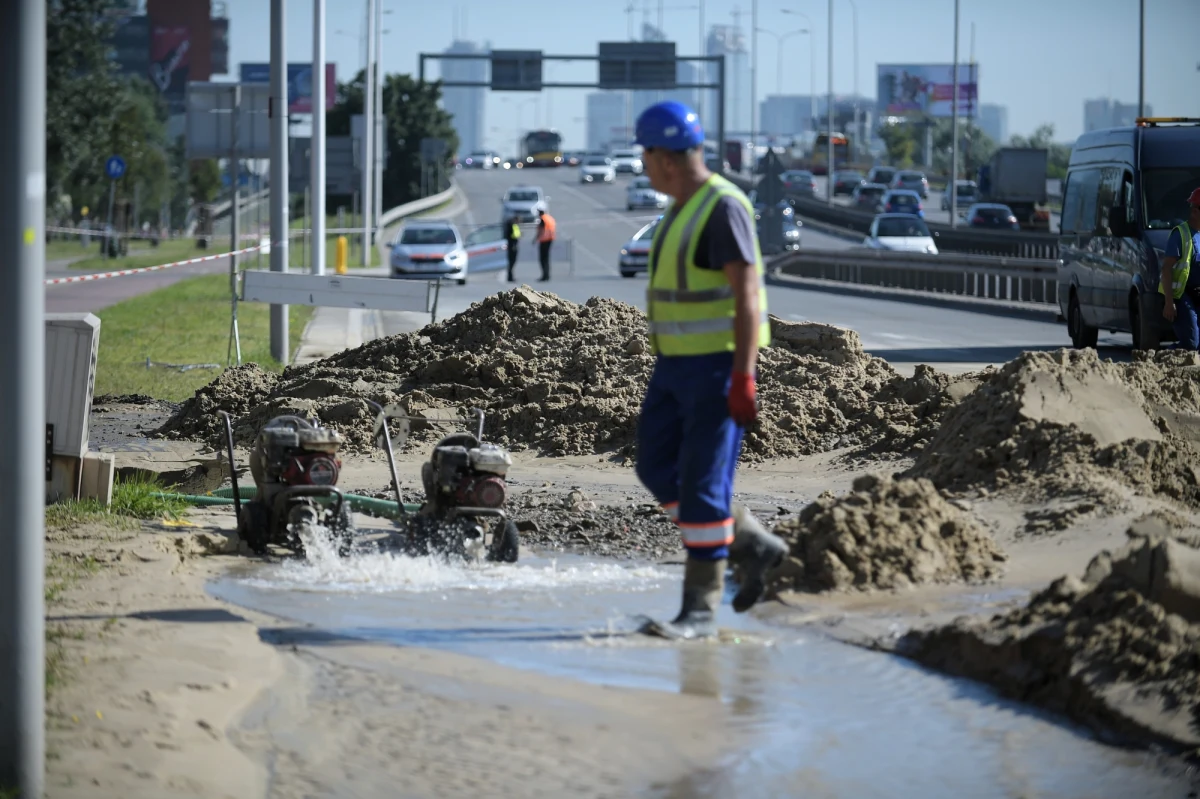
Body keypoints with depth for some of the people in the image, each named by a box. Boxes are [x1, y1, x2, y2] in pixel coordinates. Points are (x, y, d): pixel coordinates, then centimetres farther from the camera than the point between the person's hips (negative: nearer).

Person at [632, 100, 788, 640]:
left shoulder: (723, 208, -18)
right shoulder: (686, 207, 13)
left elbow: (747, 296, -21)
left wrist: (742, 379, -25)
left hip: (720, 365, -10)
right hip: (678, 365, 10)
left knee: (702, 484, -9)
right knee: (659, 470, 8)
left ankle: (700, 610, -4)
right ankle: (753, 546, 19)